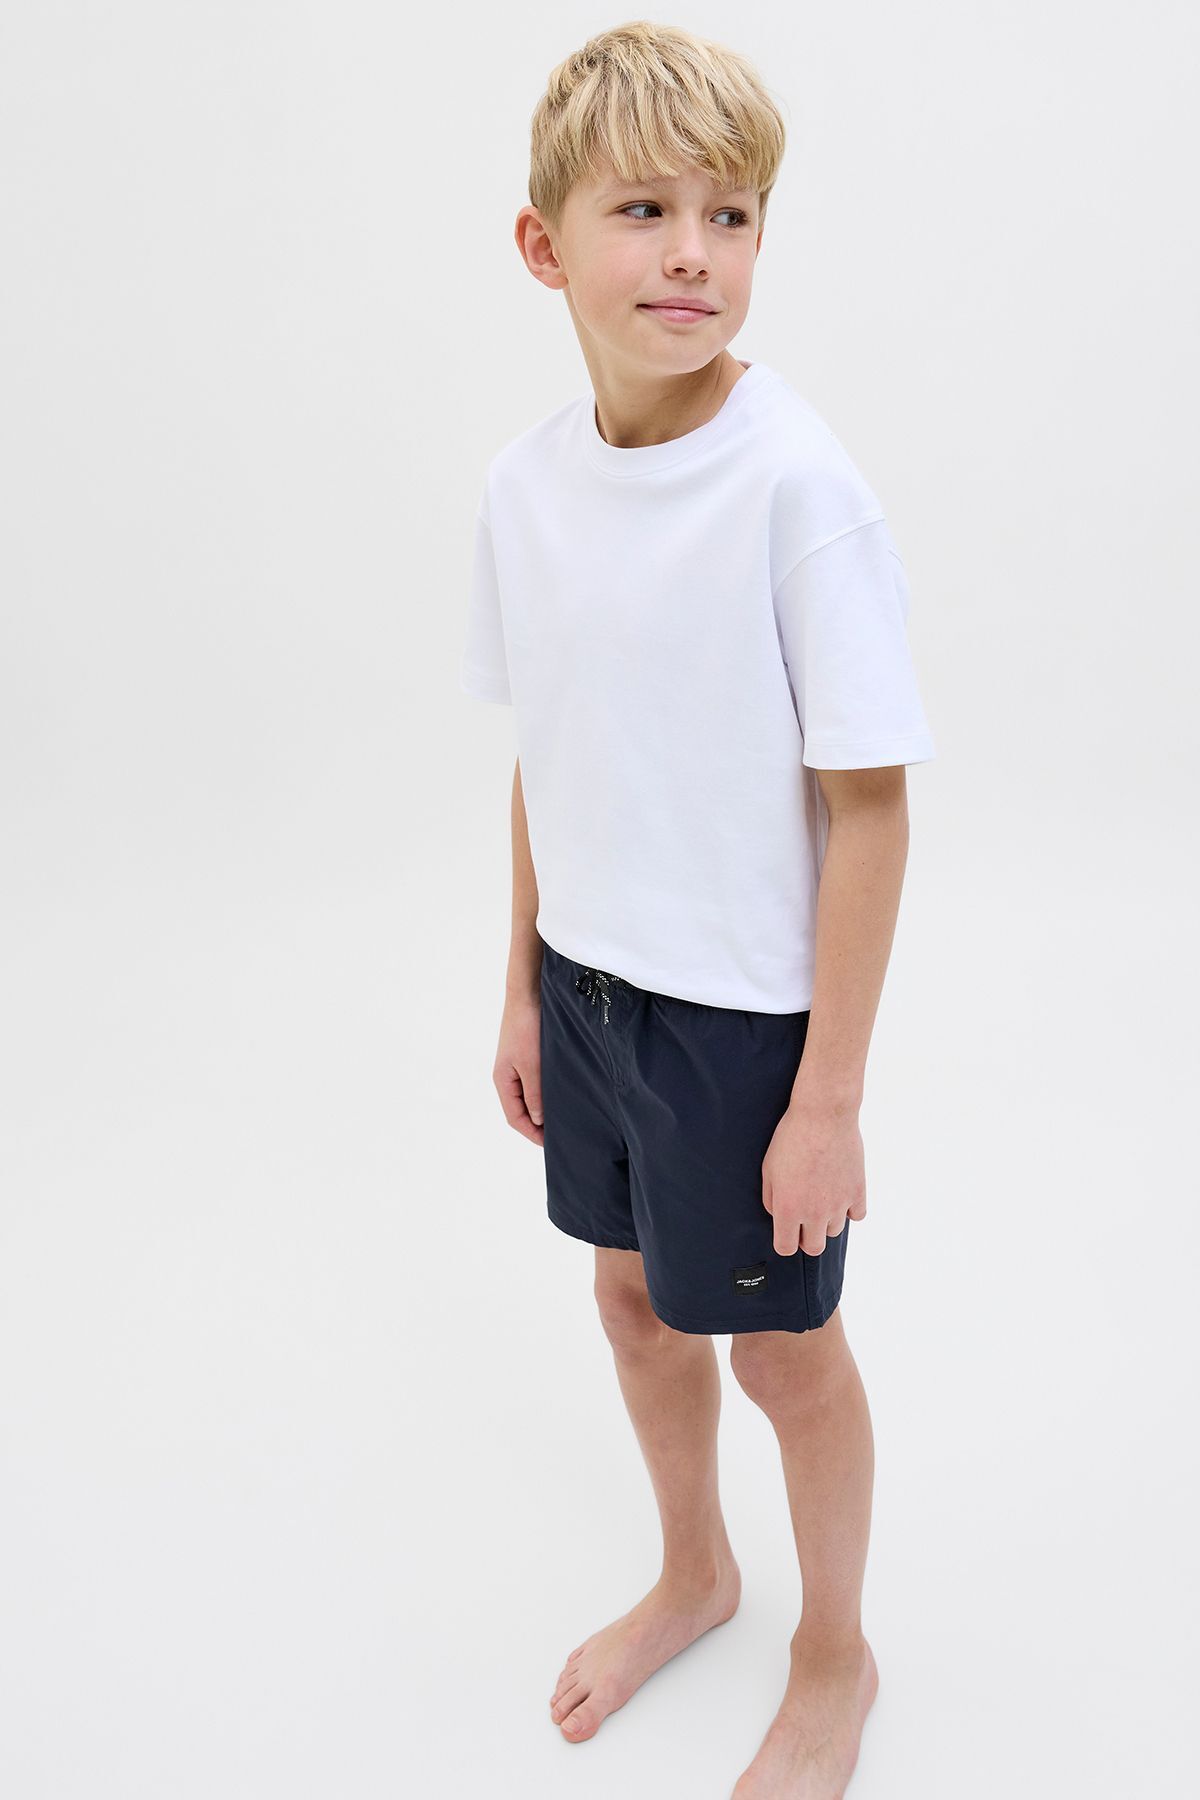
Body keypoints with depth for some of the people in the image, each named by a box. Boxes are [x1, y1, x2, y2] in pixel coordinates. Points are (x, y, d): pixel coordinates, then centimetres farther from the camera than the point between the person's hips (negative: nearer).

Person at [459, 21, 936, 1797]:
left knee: (780, 1341, 12)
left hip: (747, 1007, -6)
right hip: (589, 983, 6)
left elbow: (868, 803, -19)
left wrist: (831, 1094, -17)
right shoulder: (526, 480, -3)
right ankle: (694, 1574, 51)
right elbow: (545, 761, 7)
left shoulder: (797, 484, -21)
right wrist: (524, 991, 10)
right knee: (636, 1297, 22)